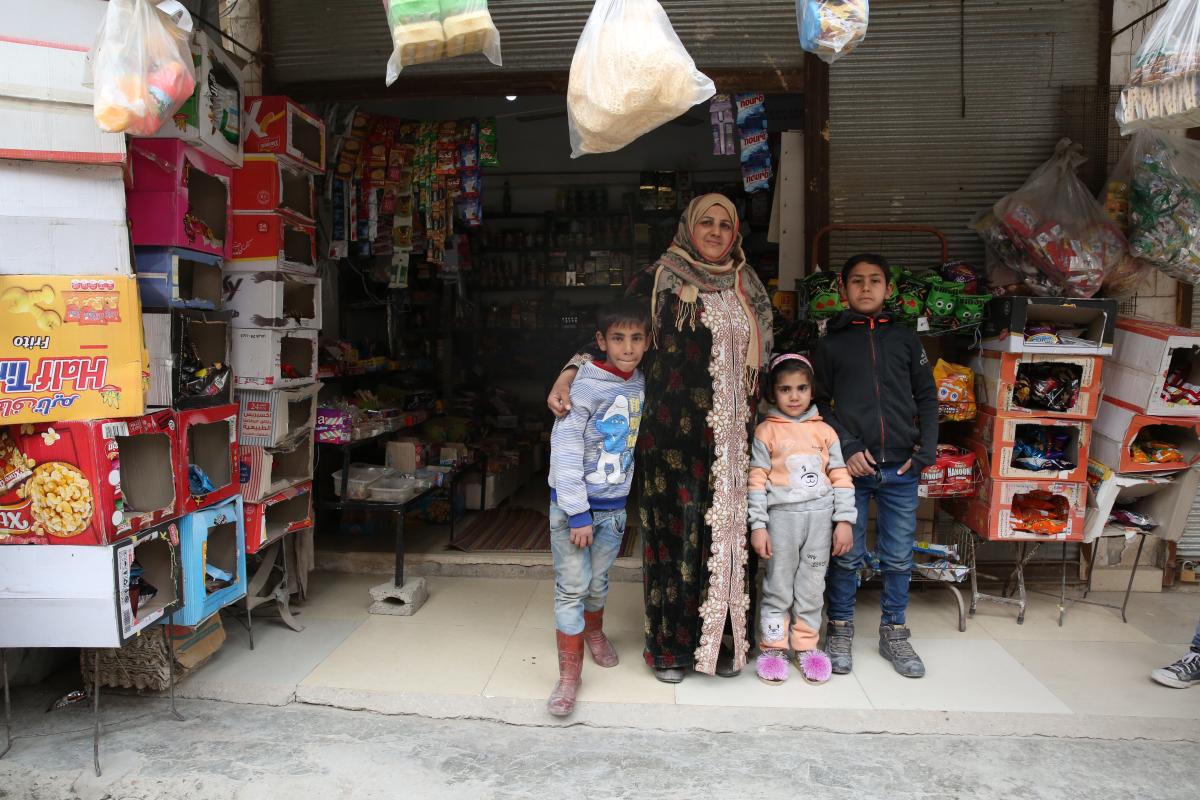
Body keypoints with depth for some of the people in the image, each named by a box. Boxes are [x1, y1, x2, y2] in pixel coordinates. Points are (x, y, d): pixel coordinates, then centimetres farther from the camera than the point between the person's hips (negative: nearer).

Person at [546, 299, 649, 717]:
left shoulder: (640, 384, 1)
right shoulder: (585, 388, -18)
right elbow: (566, 452, -19)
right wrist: (578, 514, -19)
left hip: (614, 505, 5)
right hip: (574, 504, -5)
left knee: (599, 580, 20)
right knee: (572, 587, 0)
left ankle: (594, 631, 47)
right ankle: (569, 672, 12)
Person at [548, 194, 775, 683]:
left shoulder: (748, 290, 14)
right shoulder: (658, 281, 1)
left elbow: (761, 359, 20)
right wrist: (569, 373, -17)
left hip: (732, 437, 4)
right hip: (673, 431, -4)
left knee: (726, 530, 6)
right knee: (673, 529, 0)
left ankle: (720, 638, 20)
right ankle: (668, 644, 15)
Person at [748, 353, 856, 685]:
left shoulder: (824, 431, 7)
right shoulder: (766, 431, -2)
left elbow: (840, 478, 8)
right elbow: (757, 481, -4)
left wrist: (844, 520, 2)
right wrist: (757, 525, -8)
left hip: (820, 517, 3)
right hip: (782, 516, -3)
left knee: (812, 587, 11)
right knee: (778, 586, 4)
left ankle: (806, 644, 25)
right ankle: (772, 646, 17)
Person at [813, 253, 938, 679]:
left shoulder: (905, 339, 12)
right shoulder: (831, 343, 6)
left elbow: (927, 398, 13)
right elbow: (819, 403, 3)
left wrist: (925, 451, 2)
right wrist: (846, 448, -9)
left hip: (900, 468, 2)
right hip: (850, 467, -2)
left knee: (899, 558, 9)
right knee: (847, 556, 5)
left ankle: (893, 632, 25)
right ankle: (840, 630, 21)